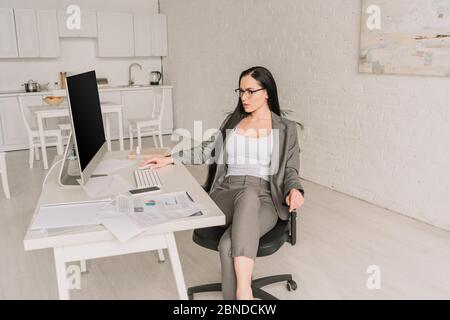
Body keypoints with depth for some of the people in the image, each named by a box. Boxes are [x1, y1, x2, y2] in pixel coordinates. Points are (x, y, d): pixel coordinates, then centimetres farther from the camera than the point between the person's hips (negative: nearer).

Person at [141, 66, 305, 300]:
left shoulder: (286, 128, 12)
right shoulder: (233, 121, 20)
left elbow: (290, 170, 8)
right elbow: (209, 151, 19)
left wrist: (295, 189, -15)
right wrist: (171, 158, 9)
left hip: (263, 199, -1)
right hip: (226, 193, 2)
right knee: (247, 195, -40)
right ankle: (243, 293, -39)